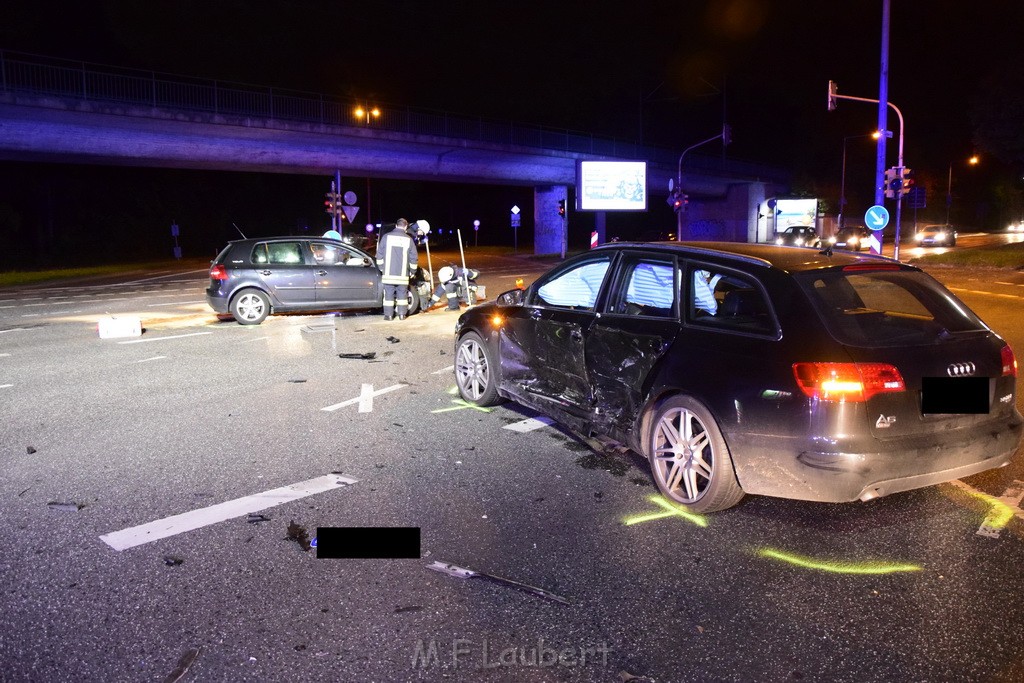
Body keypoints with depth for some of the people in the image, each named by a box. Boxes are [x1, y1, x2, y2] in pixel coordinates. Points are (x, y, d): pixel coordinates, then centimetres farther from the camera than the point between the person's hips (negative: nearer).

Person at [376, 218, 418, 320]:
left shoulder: (386, 237, -1)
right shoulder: (408, 239, 0)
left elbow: (379, 255, 2)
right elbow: (414, 258, 3)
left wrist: (382, 268, 14)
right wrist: (412, 271, 16)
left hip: (388, 274, 0)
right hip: (403, 274, 0)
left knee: (388, 294, 6)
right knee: (402, 294, 10)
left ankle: (388, 315, 6)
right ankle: (402, 314, 11)